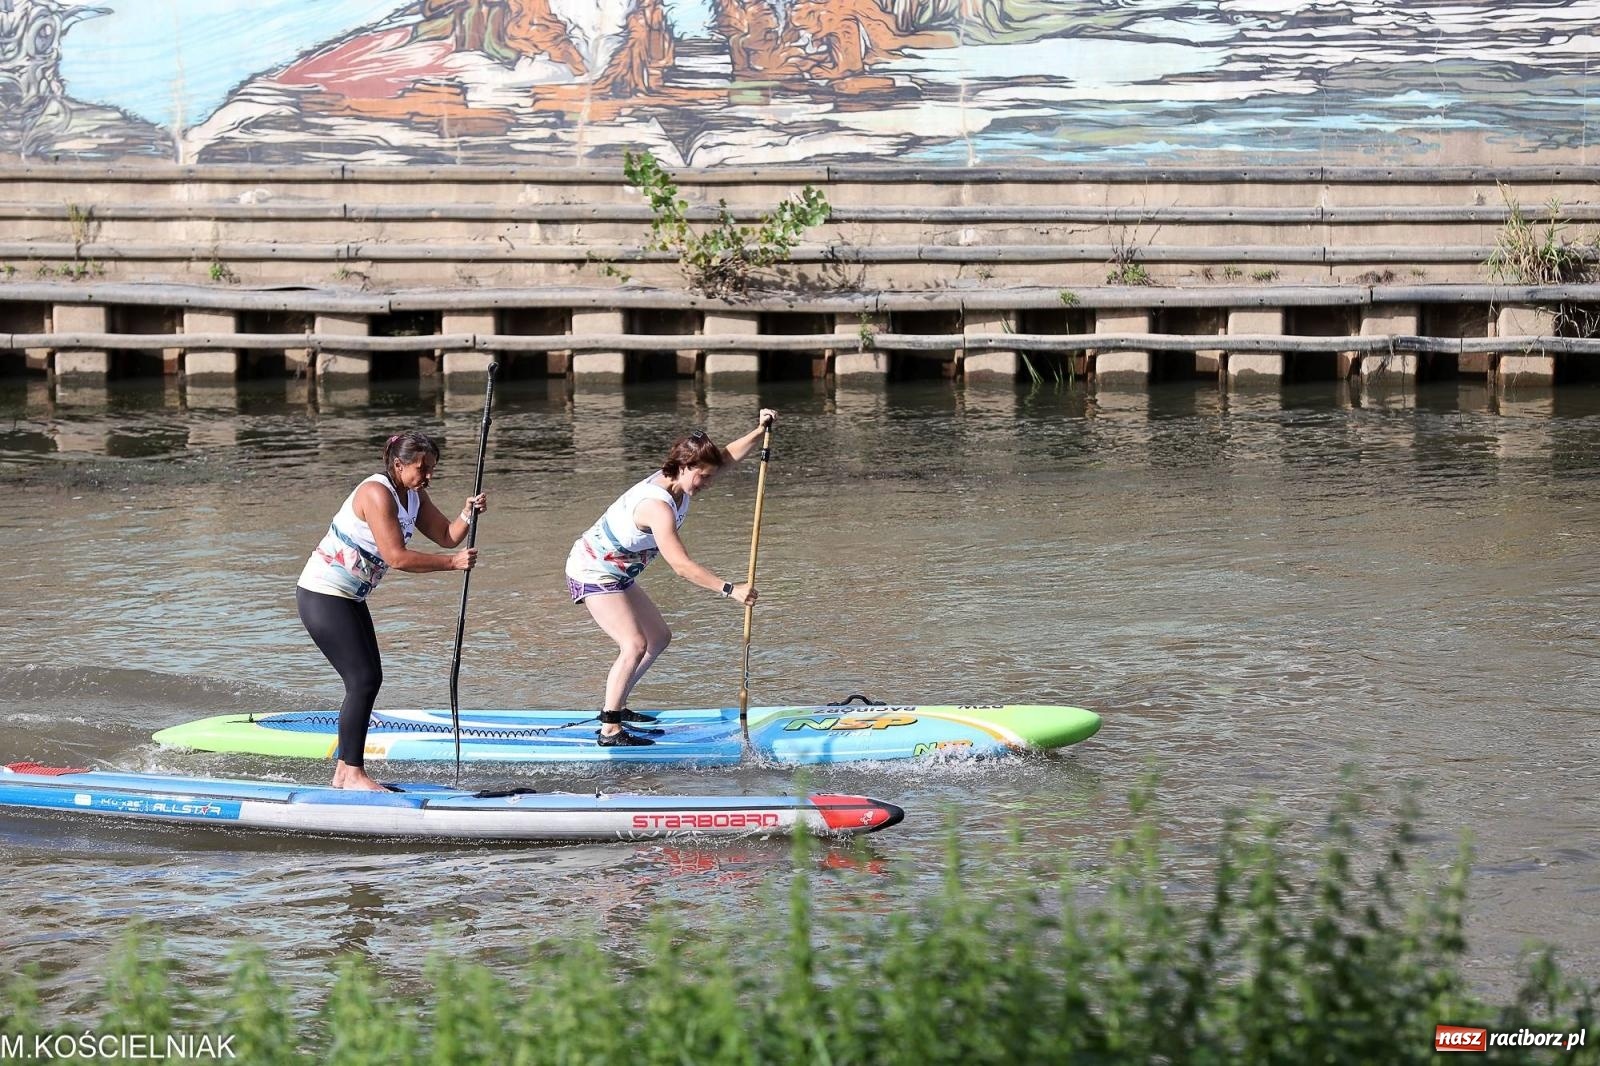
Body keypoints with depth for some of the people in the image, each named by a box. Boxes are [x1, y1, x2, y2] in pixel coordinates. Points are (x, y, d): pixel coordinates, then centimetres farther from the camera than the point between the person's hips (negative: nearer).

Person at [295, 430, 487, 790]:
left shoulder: (414, 496, 7)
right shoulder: (377, 494, -23)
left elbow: (446, 536, 4)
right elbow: (396, 557, -28)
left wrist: (467, 515, -16)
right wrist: (452, 563, -27)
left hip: (348, 598, 10)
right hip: (323, 595, -10)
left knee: (368, 680, 9)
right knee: (363, 680, -12)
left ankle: (344, 771, 15)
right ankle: (353, 773, -8)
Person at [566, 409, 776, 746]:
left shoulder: (674, 480, -3)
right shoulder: (657, 506, -32)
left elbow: (728, 455, 5)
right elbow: (681, 566, -36)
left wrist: (760, 430, -10)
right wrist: (729, 590, -36)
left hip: (617, 573, 10)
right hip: (594, 573, -10)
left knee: (659, 637, 15)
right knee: (635, 645, -22)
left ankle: (615, 707, 22)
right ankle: (610, 730, -21)